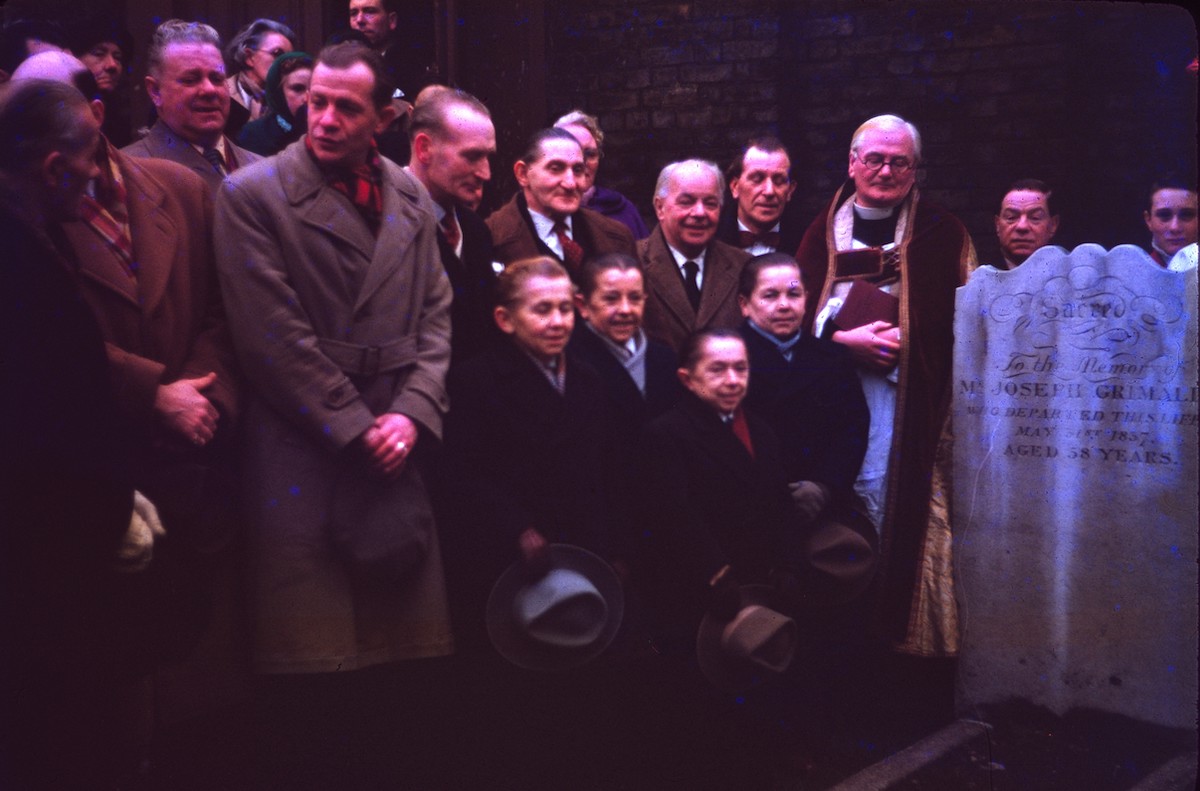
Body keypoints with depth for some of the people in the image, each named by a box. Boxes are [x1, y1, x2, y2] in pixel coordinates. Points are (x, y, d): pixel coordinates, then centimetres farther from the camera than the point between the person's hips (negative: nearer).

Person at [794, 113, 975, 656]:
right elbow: (796, 316, 10)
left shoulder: (941, 233, 9)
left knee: (902, 506, -9)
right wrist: (845, 338, -6)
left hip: (909, 401, -2)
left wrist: (907, 337, -10)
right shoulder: (823, 231, 14)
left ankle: (901, 626, 2)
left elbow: (966, 318, 4)